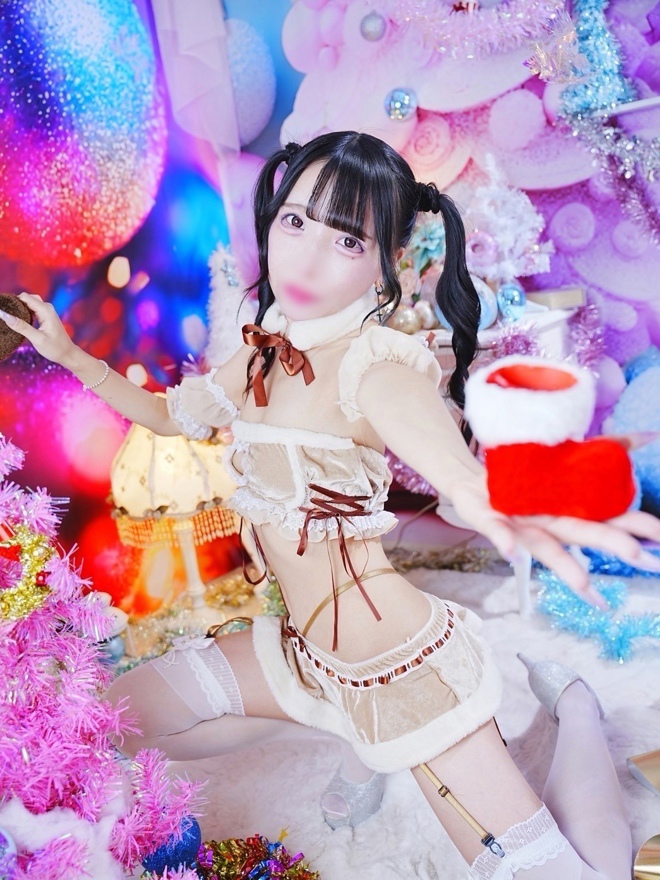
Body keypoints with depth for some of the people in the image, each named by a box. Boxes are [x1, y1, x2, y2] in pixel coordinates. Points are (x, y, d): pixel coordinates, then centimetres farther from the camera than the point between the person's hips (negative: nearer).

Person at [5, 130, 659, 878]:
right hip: (304, 651, 7)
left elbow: (431, 434, -47)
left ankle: (564, 704, 19)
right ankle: (339, 731, 18)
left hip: (404, 665, -6)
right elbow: (169, 414, 17)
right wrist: (69, 354, 10)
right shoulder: (265, 356, -1)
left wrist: (483, 498, -69)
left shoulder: (374, 364, -23)